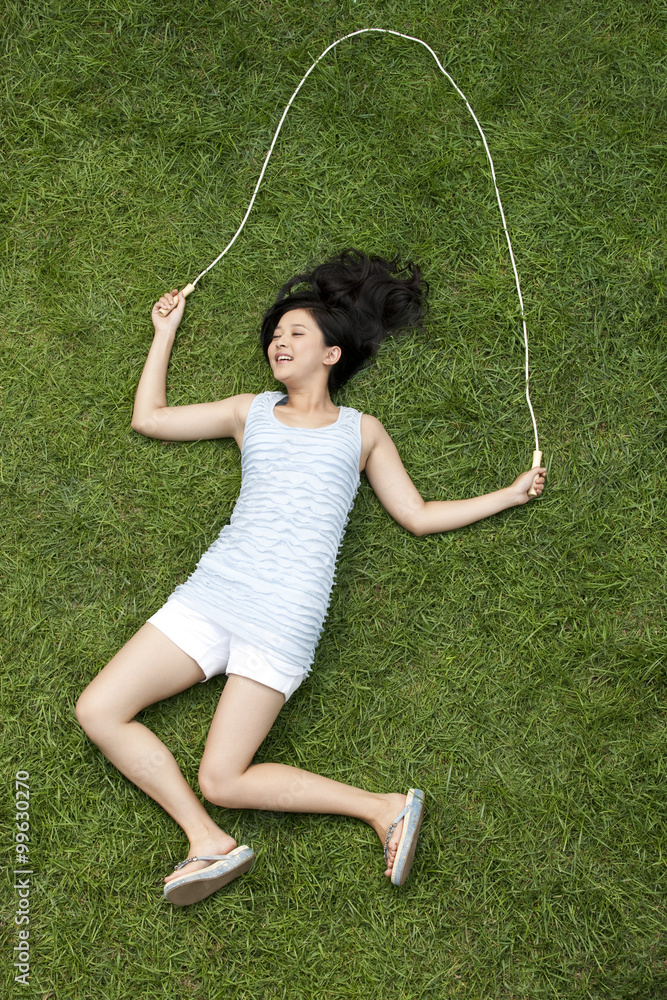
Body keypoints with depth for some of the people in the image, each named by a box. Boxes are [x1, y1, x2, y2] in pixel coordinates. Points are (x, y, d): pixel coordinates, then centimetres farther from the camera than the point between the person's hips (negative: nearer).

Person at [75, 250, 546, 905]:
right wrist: (166, 330, 28)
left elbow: (419, 516, 18)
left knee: (222, 781, -14)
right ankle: (209, 843, -8)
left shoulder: (361, 431, 14)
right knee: (97, 711, -11)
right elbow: (148, 418, 23)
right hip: (210, 594, 4)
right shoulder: (252, 412, 19)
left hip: (284, 623, -4)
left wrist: (510, 494, 18)